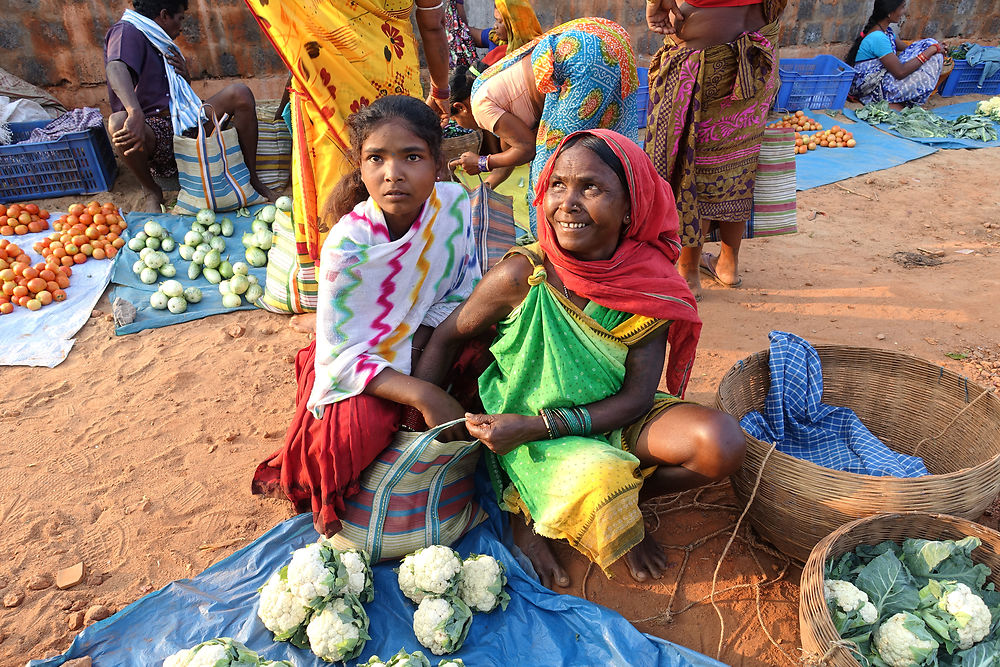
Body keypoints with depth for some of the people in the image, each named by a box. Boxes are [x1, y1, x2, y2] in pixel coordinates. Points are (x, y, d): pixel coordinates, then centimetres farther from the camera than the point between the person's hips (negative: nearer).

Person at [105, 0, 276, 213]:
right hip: (151, 129, -6)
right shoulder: (126, 32, -2)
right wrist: (136, 114, -43)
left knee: (240, 93, -9)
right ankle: (151, 191, -12)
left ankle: (251, 178, -8)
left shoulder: (161, 42, 24)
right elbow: (116, 69, -25)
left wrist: (184, 74, 6)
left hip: (185, 123, 7)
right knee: (119, 123, -41)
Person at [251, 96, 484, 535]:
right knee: (357, 427, -31)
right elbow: (342, 355, -24)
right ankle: (331, 505, 6)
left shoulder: (455, 204, -17)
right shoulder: (347, 246, -27)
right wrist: (422, 396, -37)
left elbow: (464, 288, -4)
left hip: (428, 340, 4)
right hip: (359, 358, -4)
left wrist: (424, 340, -22)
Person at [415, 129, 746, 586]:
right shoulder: (522, 275, -19)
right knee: (597, 475, -34)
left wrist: (538, 425, -24)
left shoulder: (649, 287, -13)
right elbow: (446, 338, -5)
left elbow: (637, 395, -14)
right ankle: (532, 515, 3)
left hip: (607, 419, 3)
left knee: (722, 445, -17)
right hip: (525, 431, -3)